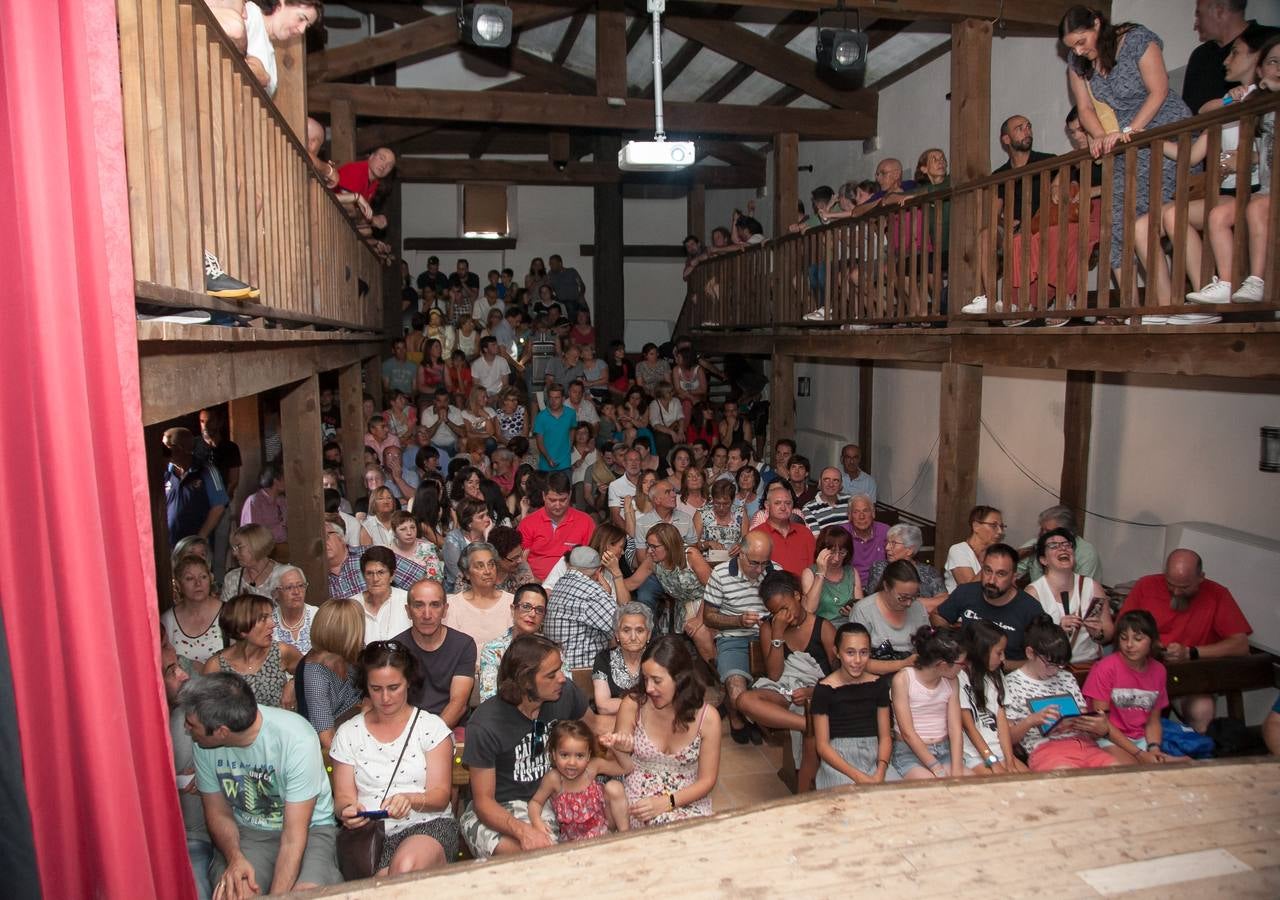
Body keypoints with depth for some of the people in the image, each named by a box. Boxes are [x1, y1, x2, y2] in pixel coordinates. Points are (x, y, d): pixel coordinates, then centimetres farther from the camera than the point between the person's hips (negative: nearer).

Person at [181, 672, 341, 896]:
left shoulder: (297, 739, -26)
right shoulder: (204, 743, -10)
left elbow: (295, 833, -22)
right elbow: (218, 813, 3)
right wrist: (235, 857, -18)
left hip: (309, 827, -3)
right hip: (246, 831, 3)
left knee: (309, 893, -32)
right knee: (232, 892, -29)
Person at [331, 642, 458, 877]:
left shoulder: (431, 726, 4)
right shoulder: (348, 733, 11)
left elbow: (440, 796, -1)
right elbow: (343, 796, 6)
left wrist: (411, 800, -23)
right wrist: (347, 811, -18)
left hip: (428, 825, -1)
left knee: (405, 868, -34)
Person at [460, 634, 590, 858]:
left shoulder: (566, 693, -8)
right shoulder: (485, 726, -21)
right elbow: (483, 801, -16)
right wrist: (522, 830, -35)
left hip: (550, 799, 5)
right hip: (498, 811, -5)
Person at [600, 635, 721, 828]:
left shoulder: (707, 717, -12)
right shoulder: (633, 705, -11)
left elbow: (707, 780, -3)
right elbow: (626, 769, 0)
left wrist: (667, 802, -18)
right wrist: (620, 750, -23)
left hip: (687, 800, 0)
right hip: (637, 797, 0)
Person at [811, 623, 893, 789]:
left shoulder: (878, 684, 7)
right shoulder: (824, 689, -5)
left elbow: (885, 736, 6)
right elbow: (822, 745, -5)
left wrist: (880, 773, -13)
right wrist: (858, 776, -16)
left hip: (874, 757, 4)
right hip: (837, 760, -4)